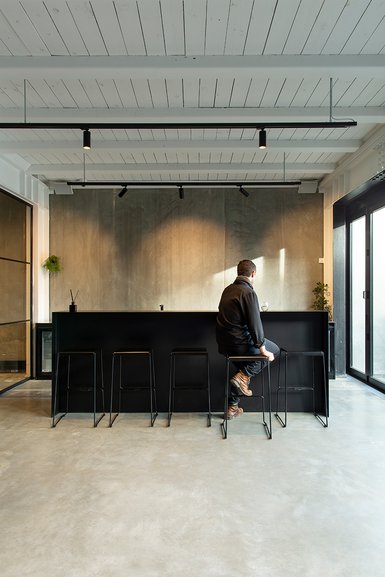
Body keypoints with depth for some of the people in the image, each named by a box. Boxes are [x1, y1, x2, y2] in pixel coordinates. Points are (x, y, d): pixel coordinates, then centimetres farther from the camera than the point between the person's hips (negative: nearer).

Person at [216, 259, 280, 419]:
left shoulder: (228, 289, 11)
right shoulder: (248, 292, -15)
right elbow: (255, 323, -19)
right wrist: (262, 349, -13)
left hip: (223, 343, 8)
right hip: (240, 343, -8)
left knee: (240, 368, 29)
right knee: (274, 350, 12)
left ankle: (232, 407, 32)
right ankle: (244, 376, 0)